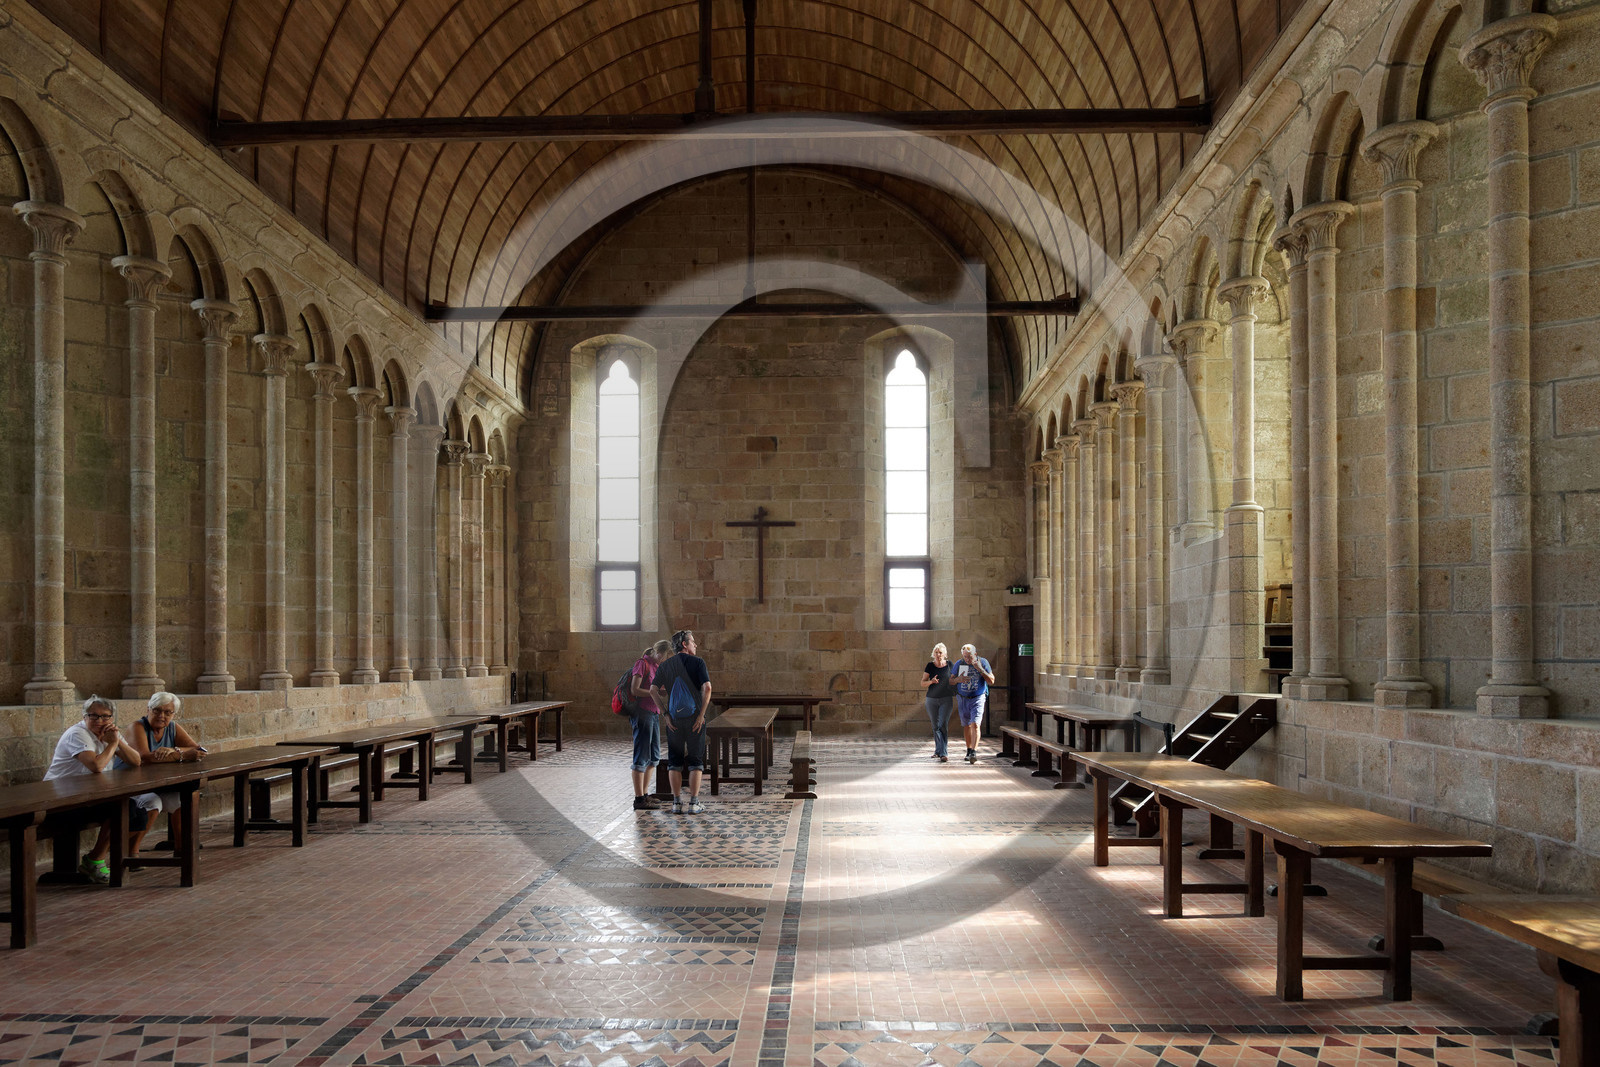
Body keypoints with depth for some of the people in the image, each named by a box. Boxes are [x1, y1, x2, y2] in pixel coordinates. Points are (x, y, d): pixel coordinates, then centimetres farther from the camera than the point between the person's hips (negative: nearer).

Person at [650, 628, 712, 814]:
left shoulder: (665, 665, 7)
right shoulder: (697, 662, -3)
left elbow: (653, 690, -3)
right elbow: (707, 688, -16)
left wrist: (666, 714, -2)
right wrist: (702, 714, -12)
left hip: (674, 719, 3)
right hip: (694, 718, -3)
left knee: (675, 761, 10)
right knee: (695, 761, 5)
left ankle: (677, 802, 8)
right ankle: (694, 803, 3)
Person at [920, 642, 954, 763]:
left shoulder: (949, 665, 0)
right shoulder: (930, 666, 0)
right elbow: (923, 683, 1)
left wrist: (955, 694, 1)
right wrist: (931, 681, -19)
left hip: (946, 699, -2)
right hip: (932, 699, 2)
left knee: (943, 725, -13)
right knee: (936, 726, 10)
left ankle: (943, 753, -14)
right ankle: (938, 750, 22)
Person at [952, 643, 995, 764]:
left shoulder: (983, 662, -6)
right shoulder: (959, 664, -1)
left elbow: (991, 681, -9)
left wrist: (980, 669, -21)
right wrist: (958, 679, -17)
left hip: (977, 699, -3)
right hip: (962, 699, 3)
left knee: (975, 724, -17)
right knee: (966, 726, 11)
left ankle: (974, 752, -23)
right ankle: (969, 750, 25)